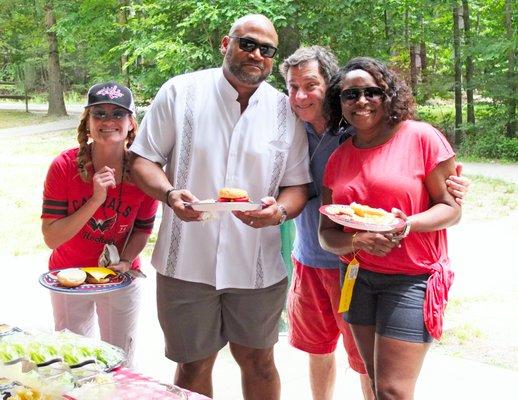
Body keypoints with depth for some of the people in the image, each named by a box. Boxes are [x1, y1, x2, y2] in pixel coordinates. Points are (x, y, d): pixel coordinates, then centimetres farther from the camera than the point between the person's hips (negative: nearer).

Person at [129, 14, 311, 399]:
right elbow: (143, 159, 0)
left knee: (258, 360, 16)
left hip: (258, 264, 2)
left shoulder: (286, 111, 2)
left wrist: (279, 210, -19)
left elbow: (298, 185, 5)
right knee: (193, 365, 13)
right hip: (187, 261, -1)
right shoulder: (180, 92, -3)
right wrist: (171, 194, -21)